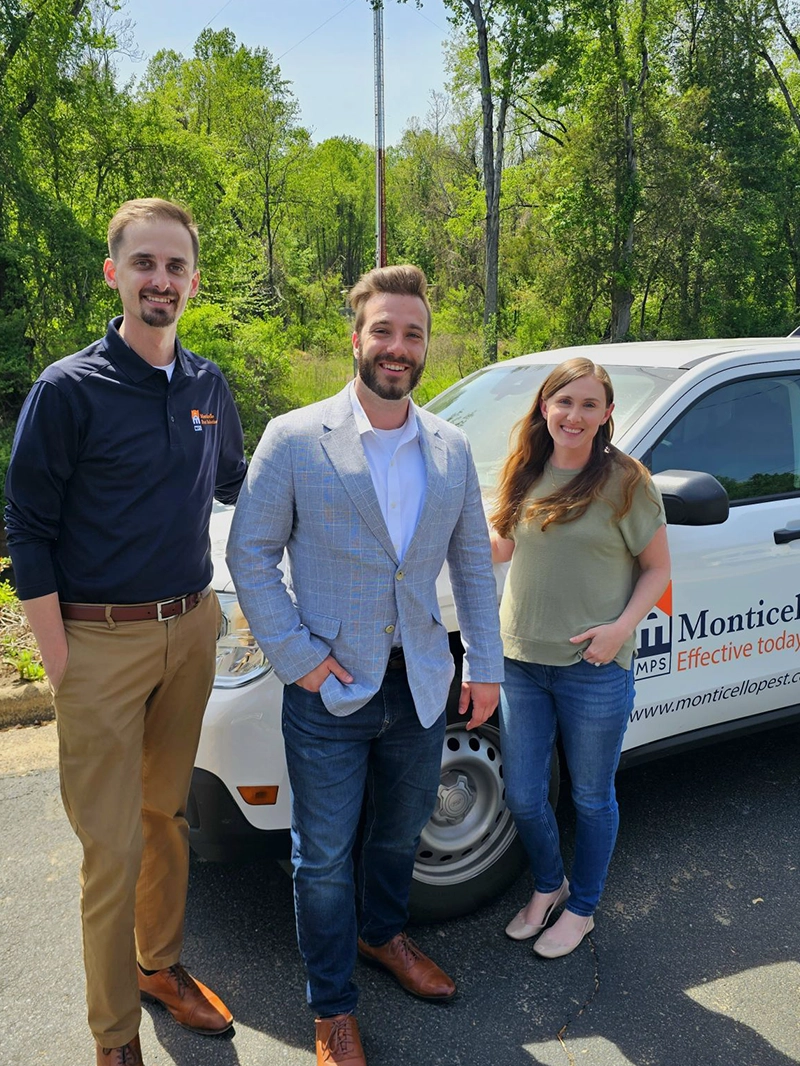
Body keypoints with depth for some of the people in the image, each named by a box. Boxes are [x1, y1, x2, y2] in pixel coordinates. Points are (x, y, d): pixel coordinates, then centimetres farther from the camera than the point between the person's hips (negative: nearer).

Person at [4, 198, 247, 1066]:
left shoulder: (207, 385, 6)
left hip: (192, 629, 5)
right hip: (102, 642, -5)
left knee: (167, 812, 19)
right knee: (114, 845, 3)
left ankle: (161, 967, 40)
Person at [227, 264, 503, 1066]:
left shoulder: (452, 449, 3)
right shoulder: (294, 440, -10)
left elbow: (472, 563, 10)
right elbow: (250, 554, -8)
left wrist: (485, 665, 8)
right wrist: (299, 657, -13)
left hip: (420, 684, 4)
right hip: (329, 690, -4)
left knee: (400, 830, 23)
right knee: (324, 856, 10)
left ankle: (383, 934, 52)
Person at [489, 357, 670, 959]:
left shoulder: (625, 481, -9)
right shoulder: (526, 475, 5)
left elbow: (657, 569, -4)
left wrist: (622, 626, -18)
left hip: (594, 668, -4)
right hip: (521, 661, 5)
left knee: (591, 797, 14)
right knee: (522, 796, 13)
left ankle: (582, 909, 37)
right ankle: (549, 886, 42)